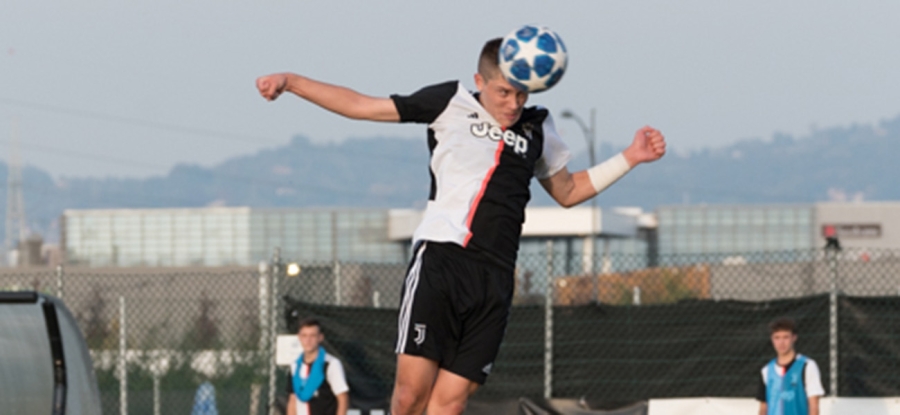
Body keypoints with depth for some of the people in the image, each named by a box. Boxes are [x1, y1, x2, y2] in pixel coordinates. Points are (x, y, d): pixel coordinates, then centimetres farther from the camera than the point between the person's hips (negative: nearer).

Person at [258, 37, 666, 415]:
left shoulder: (537, 129, 19)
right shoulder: (451, 103, 9)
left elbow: (567, 191, 35)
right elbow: (361, 106, 12)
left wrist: (630, 157, 25)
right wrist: (290, 81, 6)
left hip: (494, 279, 3)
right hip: (440, 259, -3)